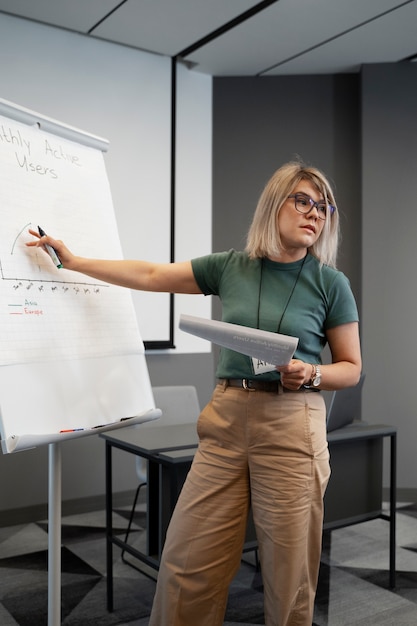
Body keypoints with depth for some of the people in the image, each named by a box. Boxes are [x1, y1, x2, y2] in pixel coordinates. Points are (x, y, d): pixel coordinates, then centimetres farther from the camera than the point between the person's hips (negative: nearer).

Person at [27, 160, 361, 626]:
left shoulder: (330, 282, 0)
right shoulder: (231, 267, 5)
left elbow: (351, 368, 7)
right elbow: (151, 276, 13)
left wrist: (311, 374, -15)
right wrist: (72, 261, 16)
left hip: (290, 426, -2)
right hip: (226, 418, 2)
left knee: (288, 574, 5)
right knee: (187, 564, 4)